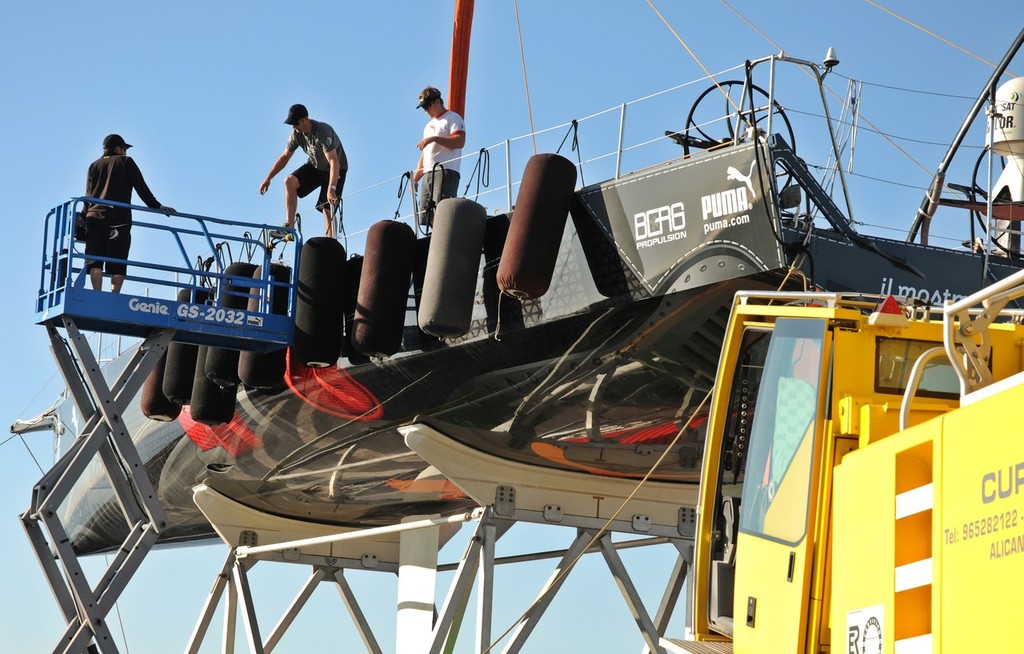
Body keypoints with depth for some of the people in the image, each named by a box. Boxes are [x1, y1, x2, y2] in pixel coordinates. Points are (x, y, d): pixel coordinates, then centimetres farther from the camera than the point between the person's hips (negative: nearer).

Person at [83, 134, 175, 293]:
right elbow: (141, 187, 6)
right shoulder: (125, 162, 12)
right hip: (119, 218, -3)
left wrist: (84, 215, 19)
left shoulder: (94, 165, 22)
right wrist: (156, 206, 9)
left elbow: (88, 194, 16)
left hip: (94, 216, 3)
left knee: (95, 260, -2)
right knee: (117, 263, -5)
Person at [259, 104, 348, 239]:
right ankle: (289, 226, -21)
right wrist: (268, 179, -2)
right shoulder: (296, 134, -13)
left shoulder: (323, 132, -33)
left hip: (336, 169, -5)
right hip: (315, 166, 5)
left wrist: (331, 189, -50)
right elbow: (284, 157, 0)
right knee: (289, 181, -20)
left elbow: (334, 162, -40)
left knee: (328, 209, -12)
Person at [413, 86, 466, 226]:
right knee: (425, 218, -3)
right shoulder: (429, 125, 30)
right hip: (428, 175, 8)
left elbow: (460, 141, -13)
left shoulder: (452, 118, 5)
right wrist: (415, 178, 22)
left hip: (446, 173, -8)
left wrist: (433, 138, -15)